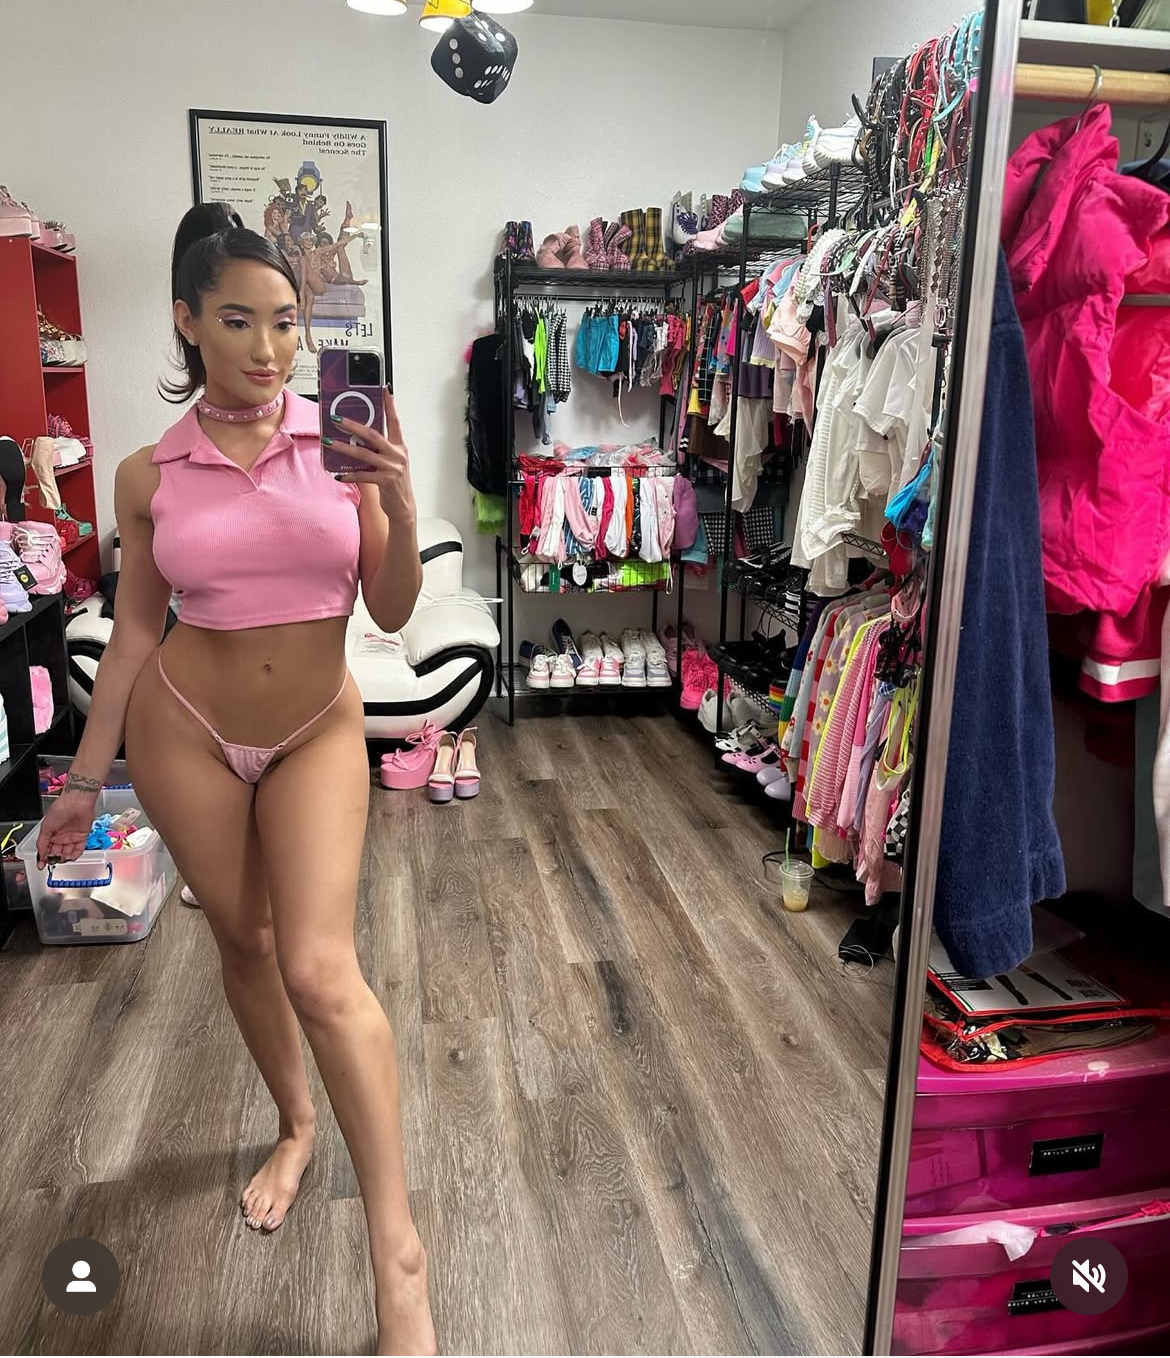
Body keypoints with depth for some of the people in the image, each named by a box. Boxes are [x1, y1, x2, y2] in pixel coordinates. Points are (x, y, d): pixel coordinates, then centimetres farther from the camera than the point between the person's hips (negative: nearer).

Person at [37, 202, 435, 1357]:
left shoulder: (341, 443, -7)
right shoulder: (148, 474, -4)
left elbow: (392, 612, -5)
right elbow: (134, 630, 3)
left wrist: (401, 512, -23)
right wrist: (85, 776, 7)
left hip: (318, 729, -1)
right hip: (185, 726, 2)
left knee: (320, 967, -13)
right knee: (243, 942, 15)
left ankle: (396, 1253, -1)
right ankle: (295, 1124, 42)